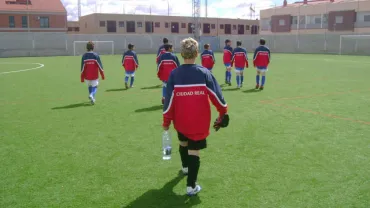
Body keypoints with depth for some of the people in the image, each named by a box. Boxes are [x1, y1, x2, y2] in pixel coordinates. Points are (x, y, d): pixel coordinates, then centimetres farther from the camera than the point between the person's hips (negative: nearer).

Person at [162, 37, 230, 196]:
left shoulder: (174, 74, -9)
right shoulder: (204, 72, -11)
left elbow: (169, 101, -8)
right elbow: (217, 95, -6)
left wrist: (166, 121, 2)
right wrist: (223, 111, 10)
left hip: (181, 121, 3)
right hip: (199, 122, -2)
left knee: (183, 142, 28)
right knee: (194, 151, 4)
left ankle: (185, 167, 53)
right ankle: (191, 186, 6)